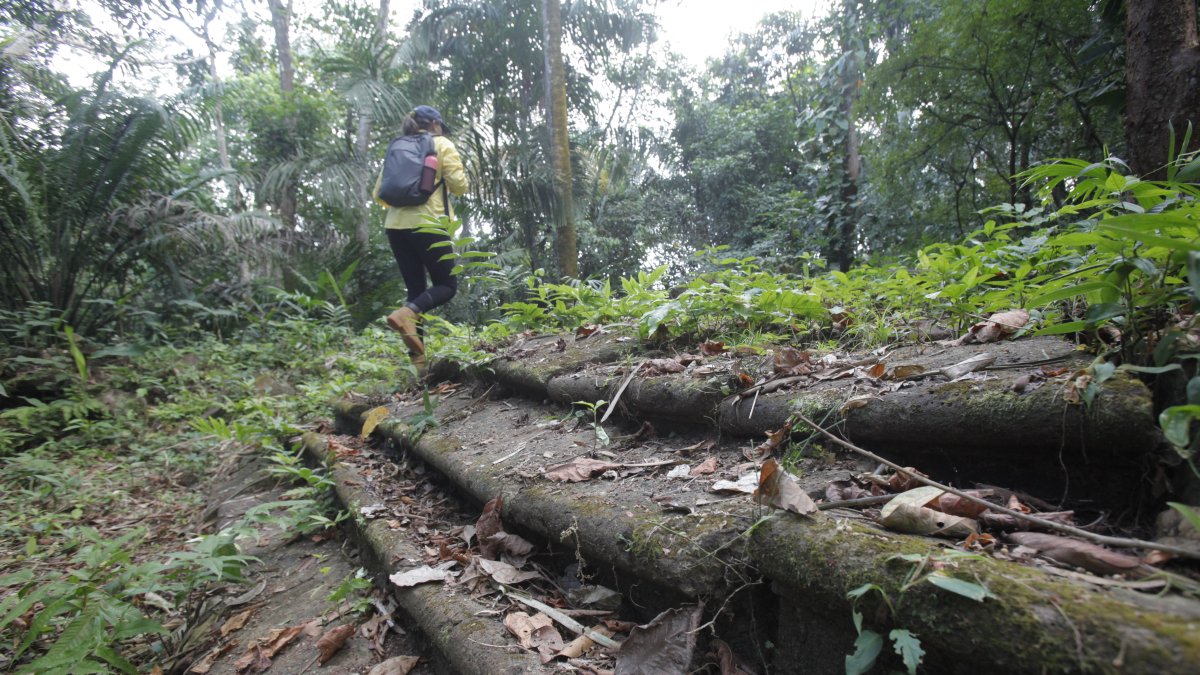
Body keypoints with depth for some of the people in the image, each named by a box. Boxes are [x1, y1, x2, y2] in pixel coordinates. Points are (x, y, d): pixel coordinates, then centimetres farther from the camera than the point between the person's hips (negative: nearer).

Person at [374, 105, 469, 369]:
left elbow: (379, 194, 14)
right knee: (447, 285, 6)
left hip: (396, 226, 5)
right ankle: (406, 314, -24)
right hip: (428, 224, -5)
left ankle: (417, 358, 0)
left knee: (416, 288, 8)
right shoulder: (442, 144, 5)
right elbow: (459, 185, -2)